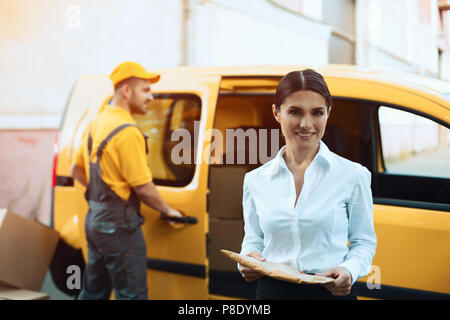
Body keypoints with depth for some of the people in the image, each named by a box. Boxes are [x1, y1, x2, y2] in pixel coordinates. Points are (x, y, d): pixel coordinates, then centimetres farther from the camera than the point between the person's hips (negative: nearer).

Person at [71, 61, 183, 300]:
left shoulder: (95, 124, 11)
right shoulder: (128, 131, -19)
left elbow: (76, 169, 21)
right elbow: (143, 187, -17)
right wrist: (167, 211, -2)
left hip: (95, 220, 10)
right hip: (119, 226, -10)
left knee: (93, 291, 19)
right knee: (132, 294, -2)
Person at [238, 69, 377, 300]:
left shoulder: (353, 175, -1)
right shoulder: (255, 180, 5)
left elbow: (364, 242, 4)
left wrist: (349, 271, -15)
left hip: (332, 292, -1)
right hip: (272, 291, 2)